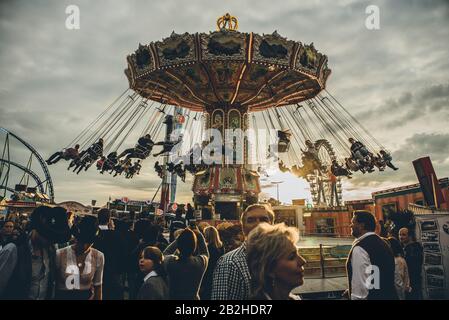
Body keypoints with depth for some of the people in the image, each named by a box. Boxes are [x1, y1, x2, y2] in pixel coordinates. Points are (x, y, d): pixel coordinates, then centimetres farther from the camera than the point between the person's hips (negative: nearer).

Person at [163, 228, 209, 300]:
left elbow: (166, 253, 4)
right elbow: (205, 253, 6)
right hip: (193, 297, 0)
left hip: (173, 297, 0)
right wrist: (198, 234, 8)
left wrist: (181, 237, 3)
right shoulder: (200, 262, -20)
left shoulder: (170, 262, -21)